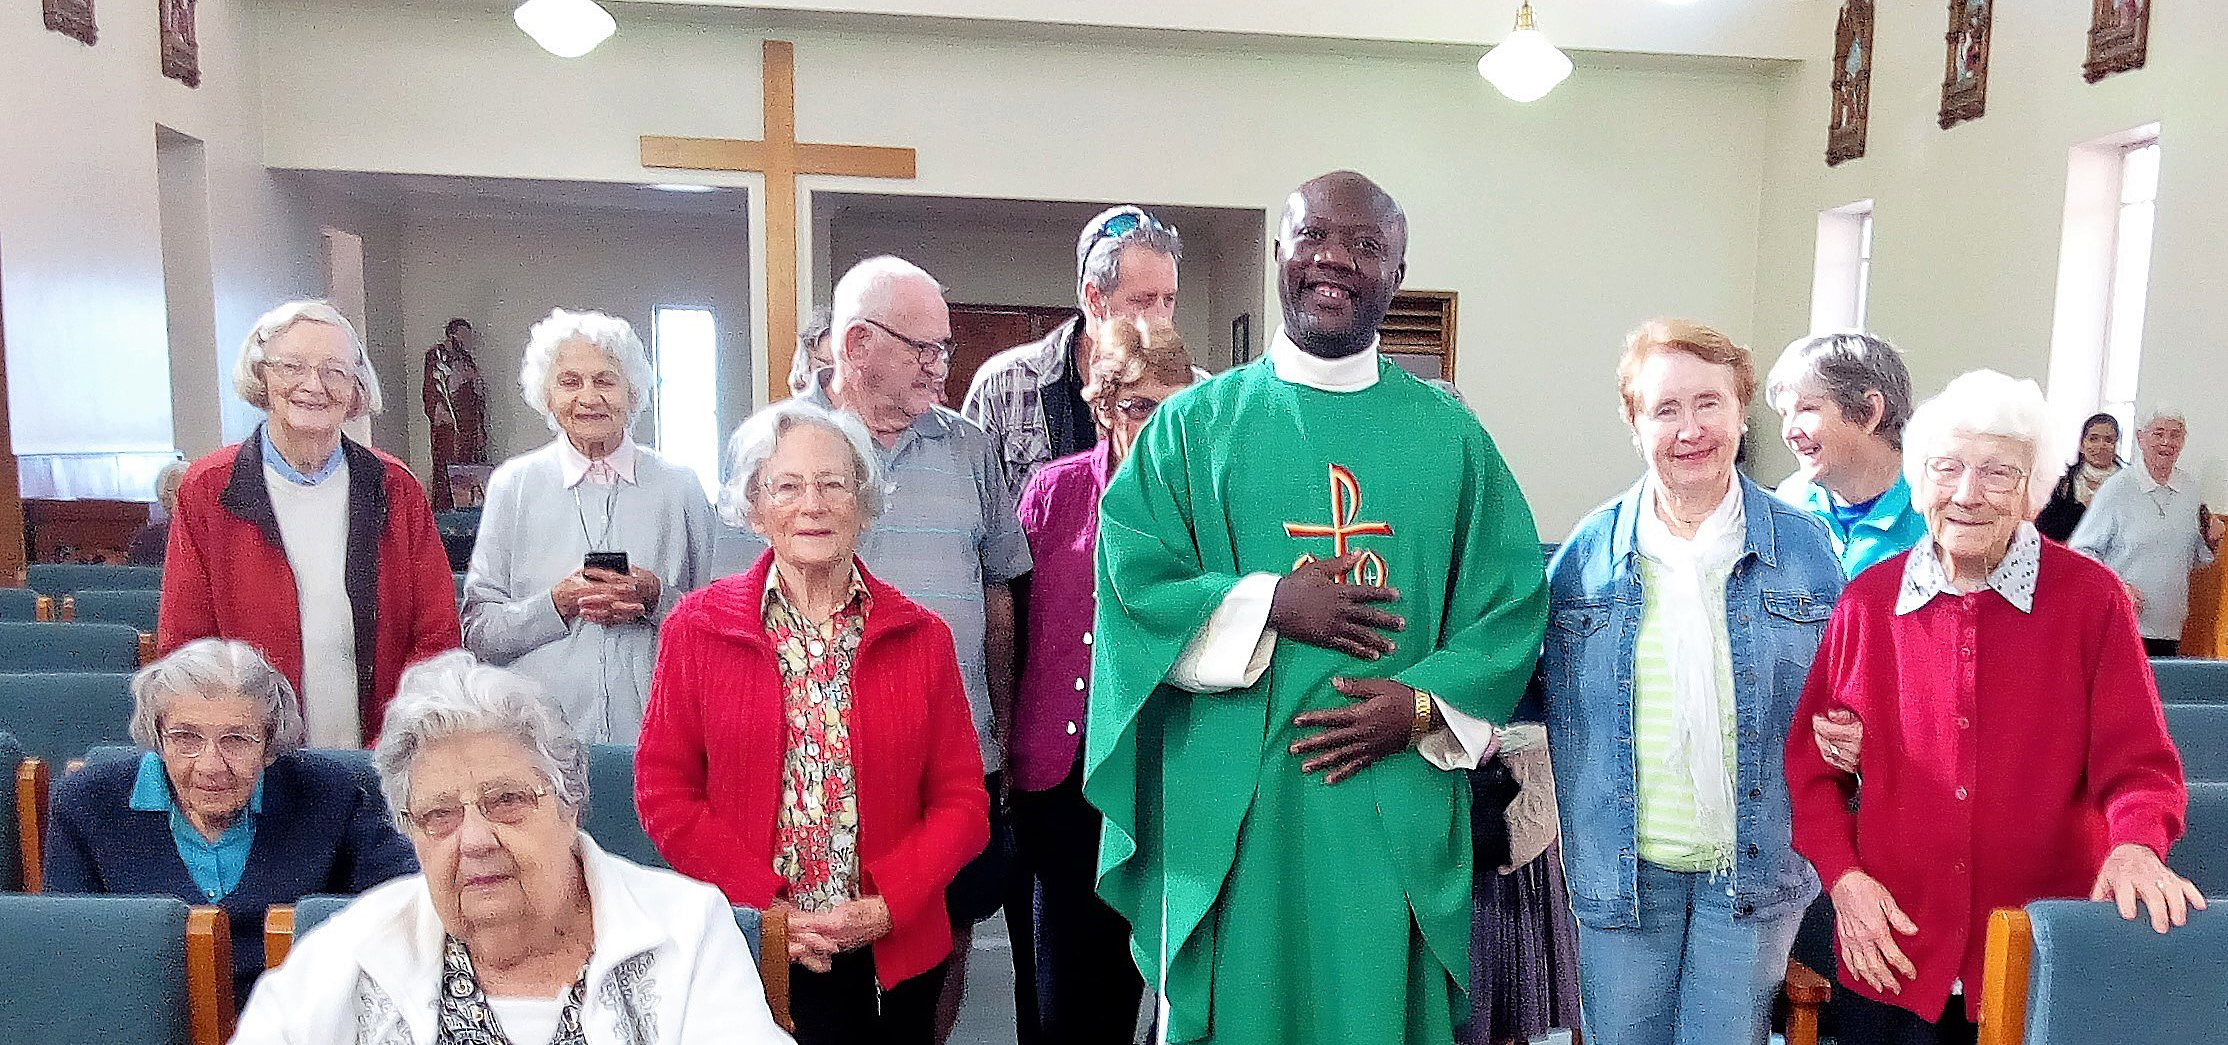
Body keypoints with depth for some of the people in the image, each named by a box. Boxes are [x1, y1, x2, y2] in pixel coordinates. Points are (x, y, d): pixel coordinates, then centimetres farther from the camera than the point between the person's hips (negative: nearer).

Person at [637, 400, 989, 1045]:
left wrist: (888, 906, -12)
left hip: (894, 959, 2)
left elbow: (961, 799, 0)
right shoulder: (697, 628, -2)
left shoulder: (919, 637, 0)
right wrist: (761, 906, -12)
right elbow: (664, 791, -3)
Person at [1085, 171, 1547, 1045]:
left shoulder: (1449, 435, 7)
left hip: (1398, 811, 1)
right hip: (1231, 809, -1)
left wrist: (1426, 706, -11)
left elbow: (1512, 597, 3)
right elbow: (1129, 580, -3)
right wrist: (1267, 606, -14)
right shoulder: (1197, 423, 4)